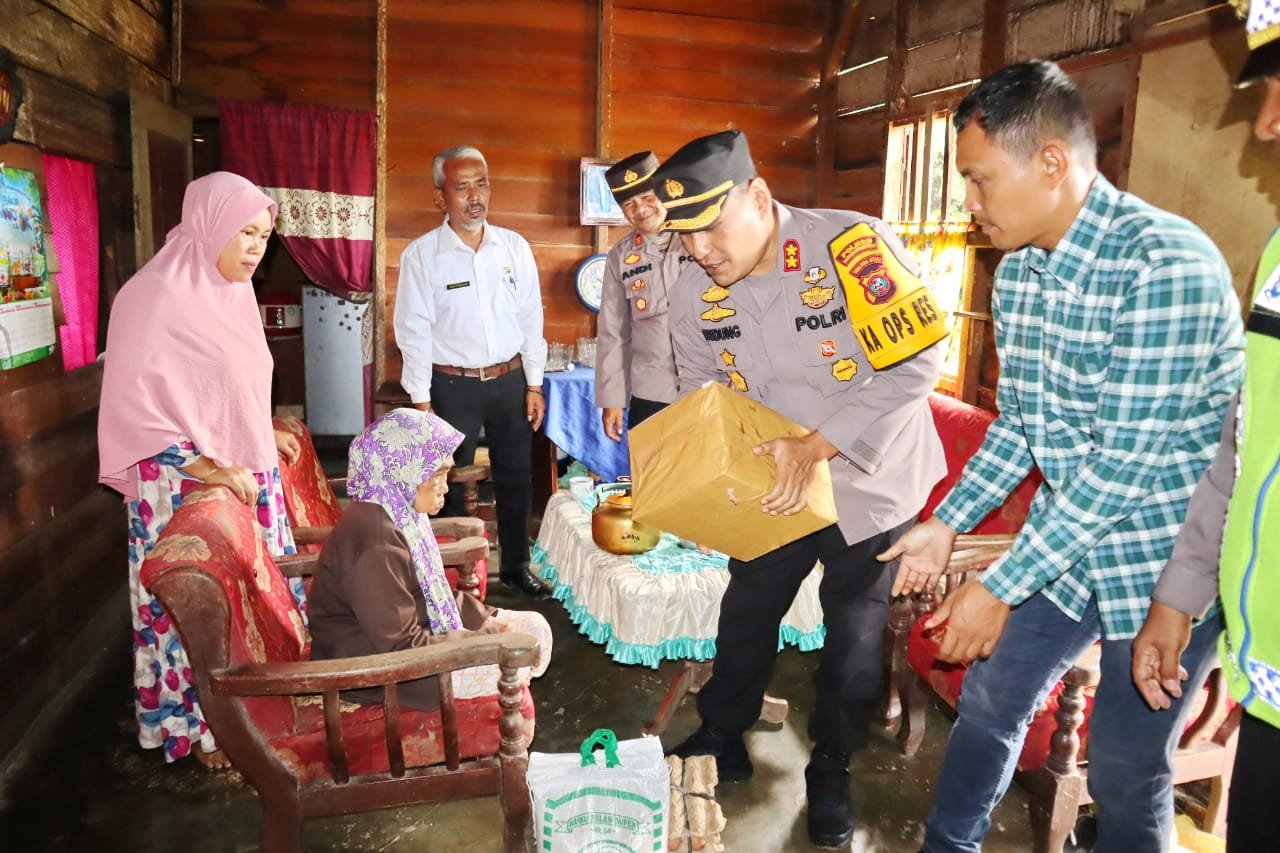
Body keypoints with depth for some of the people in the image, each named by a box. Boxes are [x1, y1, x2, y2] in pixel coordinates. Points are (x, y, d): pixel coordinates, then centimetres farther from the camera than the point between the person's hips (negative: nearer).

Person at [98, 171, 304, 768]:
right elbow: (133, 413, -20)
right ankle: (203, 728, 25)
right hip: (187, 491, -7)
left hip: (249, 478, 7)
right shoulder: (153, 299, -18)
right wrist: (206, 469, -24)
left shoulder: (231, 290, 5)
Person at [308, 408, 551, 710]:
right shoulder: (376, 544, -29)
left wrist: (486, 620, 0)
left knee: (535, 628, 6)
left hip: (412, 635, 9)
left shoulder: (399, 515, 1)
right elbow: (402, 648, -26)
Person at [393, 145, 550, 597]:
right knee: (449, 484, 8)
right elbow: (414, 331, -7)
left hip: (510, 379, 3)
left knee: (516, 478, 13)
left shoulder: (515, 247, 2)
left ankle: (517, 564, 31)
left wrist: (534, 384, 4)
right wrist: (421, 402, -8)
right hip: (453, 385, -3)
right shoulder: (421, 254, -7)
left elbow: (531, 318, 5)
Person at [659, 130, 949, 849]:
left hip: (871, 482, -4)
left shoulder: (853, 247, -28)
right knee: (744, 616, 16)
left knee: (854, 635, 11)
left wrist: (816, 446, -30)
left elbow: (915, 363, -27)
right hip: (773, 487, 4)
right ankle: (722, 744, 40)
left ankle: (832, 772, 35)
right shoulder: (695, 292, -10)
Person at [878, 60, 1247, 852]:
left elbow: (1127, 461, -27)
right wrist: (947, 522, 2)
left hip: (1164, 558, -7)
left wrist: (1002, 586, -23)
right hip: (1066, 544, 7)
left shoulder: (1165, 262, -25)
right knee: (990, 697, 15)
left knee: (1125, 770, 7)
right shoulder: (1018, 270, 0)